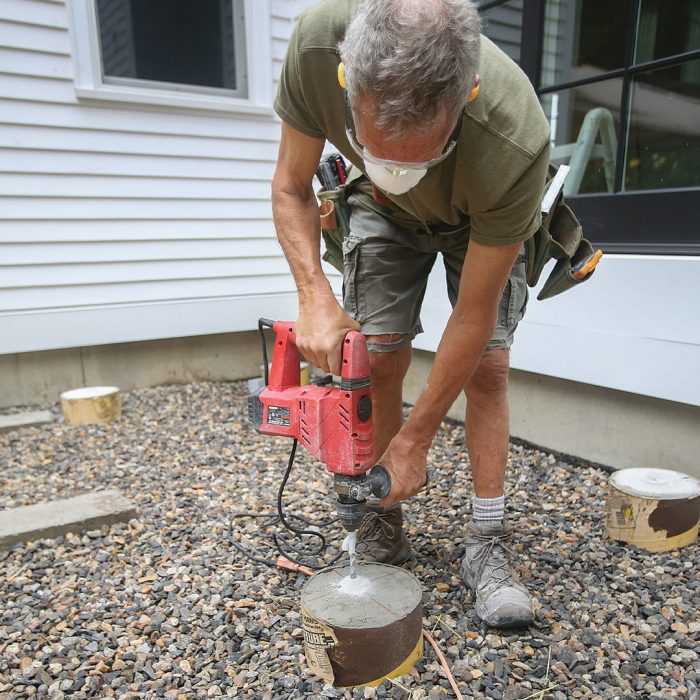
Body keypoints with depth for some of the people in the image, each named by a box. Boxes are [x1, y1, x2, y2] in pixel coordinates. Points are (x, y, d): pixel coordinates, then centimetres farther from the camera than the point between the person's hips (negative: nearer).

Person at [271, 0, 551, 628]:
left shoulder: (516, 143, -42)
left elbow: (473, 316, -32)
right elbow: (291, 187, -19)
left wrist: (413, 441, -25)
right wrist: (315, 297, -35)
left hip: (482, 219, -1)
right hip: (384, 213, 2)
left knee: (486, 366, -11)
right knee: (378, 359, -9)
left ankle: (487, 546, 4)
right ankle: (382, 528, 7)